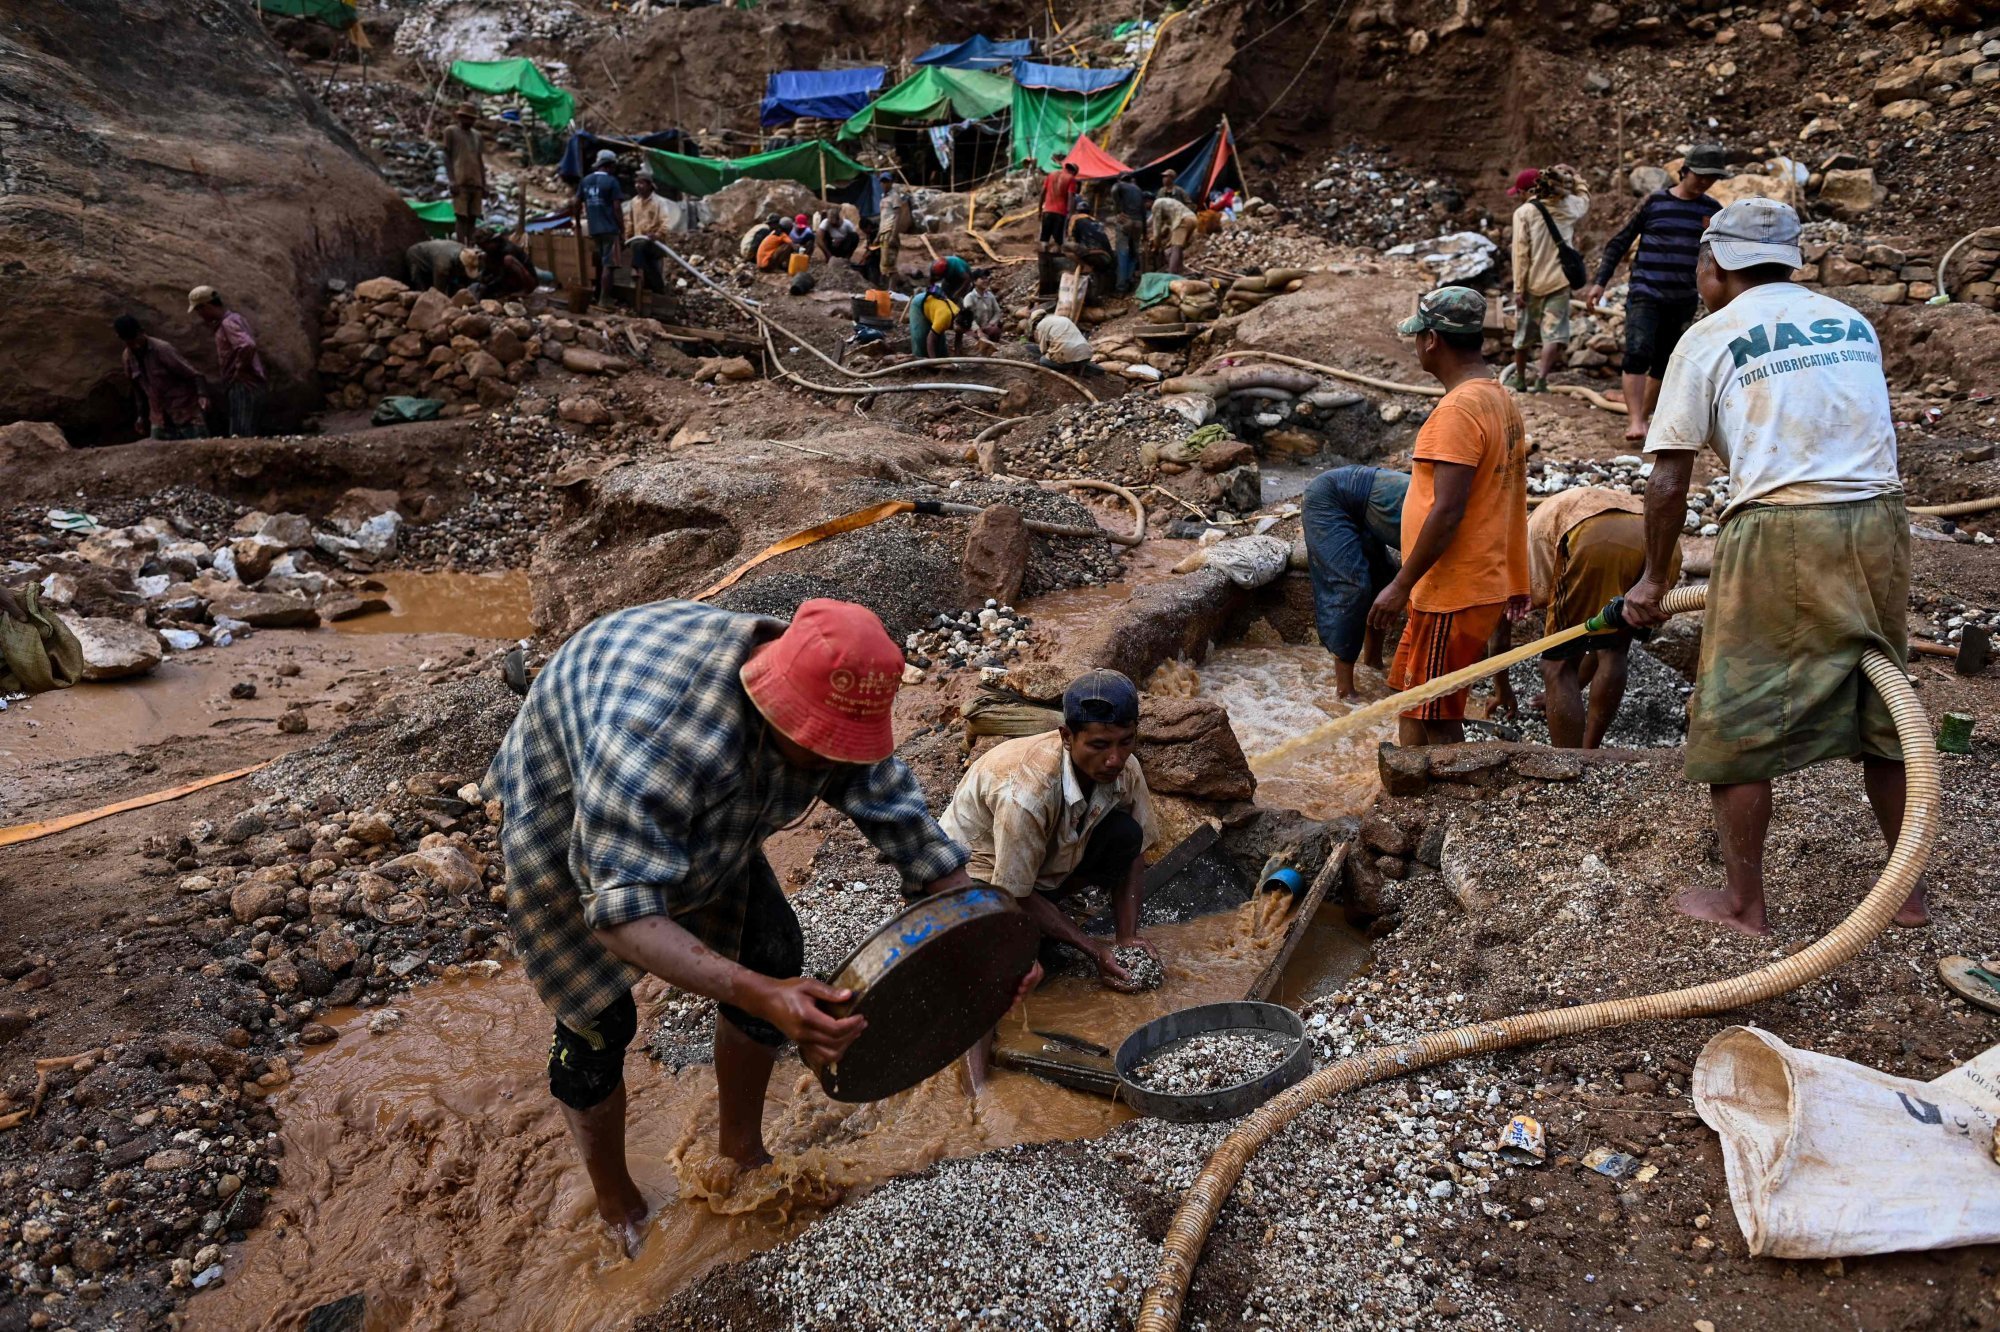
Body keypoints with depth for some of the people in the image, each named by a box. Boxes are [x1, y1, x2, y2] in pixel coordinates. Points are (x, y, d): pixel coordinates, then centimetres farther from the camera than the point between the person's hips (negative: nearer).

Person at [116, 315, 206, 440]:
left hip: (187, 414, -6)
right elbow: (138, 388, 18)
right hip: (160, 421, 6)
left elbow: (193, 374, -18)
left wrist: (202, 395, -34)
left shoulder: (162, 349, -15)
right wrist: (142, 415, 19)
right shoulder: (129, 357, 4)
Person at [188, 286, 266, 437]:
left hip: (243, 386, -10)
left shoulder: (228, 323, -13)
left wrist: (239, 369, -17)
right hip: (250, 386, 10)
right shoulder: (233, 318, 17)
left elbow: (248, 346, -30)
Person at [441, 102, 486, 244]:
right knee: (461, 216, -11)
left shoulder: (476, 135, 21)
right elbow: (446, 156, 1)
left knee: (473, 217, 2)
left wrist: (484, 184, 15)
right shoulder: (451, 131, 5)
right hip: (460, 182, -5)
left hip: (476, 183, 5)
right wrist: (451, 180, -9)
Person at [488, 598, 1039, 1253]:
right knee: (598, 1023, -2)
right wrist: (755, 996, -59)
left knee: (773, 955, 2)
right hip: (568, 822, -5)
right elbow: (621, 911, -47)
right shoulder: (653, 733, -46)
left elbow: (906, 824, -17)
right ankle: (616, 1207, 24)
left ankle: (741, 1149, 25)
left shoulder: (832, 705, -25)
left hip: (703, 821, 6)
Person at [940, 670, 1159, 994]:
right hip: (983, 874, -6)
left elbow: (1133, 857, -4)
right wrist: (1094, 949, -24)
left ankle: (1049, 905, 0)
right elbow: (1014, 896, -27)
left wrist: (1126, 936, -17)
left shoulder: (1126, 771, -19)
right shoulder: (1027, 791, -38)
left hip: (1048, 863, 6)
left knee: (1125, 834, -20)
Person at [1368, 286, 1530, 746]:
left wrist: (1401, 585, -18)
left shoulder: (1458, 409, -20)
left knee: (1439, 723, 0)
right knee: (1412, 704, 18)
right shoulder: (1501, 400, 12)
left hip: (1454, 596, -10)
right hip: (1484, 583, 10)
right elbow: (1510, 498, 17)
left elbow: (1448, 511, -24)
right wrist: (1516, 583, 23)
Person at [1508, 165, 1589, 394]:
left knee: (1524, 331, 15)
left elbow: (1520, 253, -9)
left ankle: (1520, 379, 29)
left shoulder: (1524, 212, -5)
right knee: (1554, 332, -3)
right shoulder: (1568, 205, 7)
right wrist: (1573, 177, 38)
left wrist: (1518, 288, -7)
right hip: (1560, 281, 1)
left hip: (1533, 283, -1)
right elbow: (1585, 199, 32)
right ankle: (1541, 377, -22)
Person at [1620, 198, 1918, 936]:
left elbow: (1670, 480, -2)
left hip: (1780, 533, -6)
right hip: (1880, 524, 6)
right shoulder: (1853, 322, 16)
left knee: (1737, 723, 5)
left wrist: (1654, 579, 8)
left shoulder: (1709, 339, 0)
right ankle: (1909, 891, 29)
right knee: (1882, 709, 18)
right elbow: (1871, 431, 20)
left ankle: (1743, 904, 13)